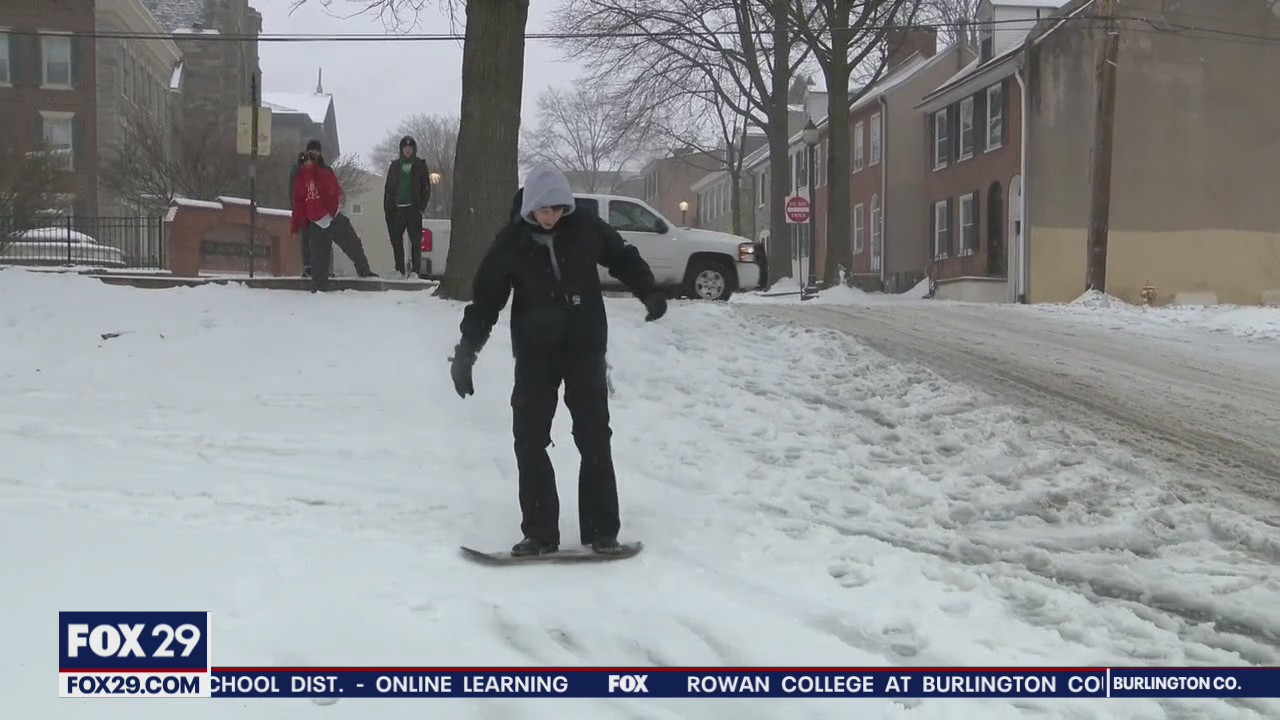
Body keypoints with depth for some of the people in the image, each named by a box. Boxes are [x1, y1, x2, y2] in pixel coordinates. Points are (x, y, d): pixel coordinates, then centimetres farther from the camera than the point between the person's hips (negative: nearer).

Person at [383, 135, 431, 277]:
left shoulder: (420, 165, 7)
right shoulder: (395, 165, 14)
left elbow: (426, 187, 4)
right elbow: (388, 187, 14)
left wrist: (422, 206, -7)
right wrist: (387, 206, 4)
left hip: (413, 208, -3)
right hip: (397, 208, 3)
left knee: (415, 240, -6)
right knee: (396, 239, 2)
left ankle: (416, 270, -6)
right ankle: (399, 270, 8)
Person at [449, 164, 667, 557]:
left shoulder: (586, 228, -6)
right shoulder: (511, 241, -6)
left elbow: (623, 258, 11)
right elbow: (486, 297, -1)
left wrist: (649, 293, -2)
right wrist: (466, 349, -8)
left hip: (585, 347, -1)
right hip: (535, 352, 1)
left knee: (594, 438, -2)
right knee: (529, 440, -3)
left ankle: (602, 530, 5)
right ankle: (539, 532, 6)